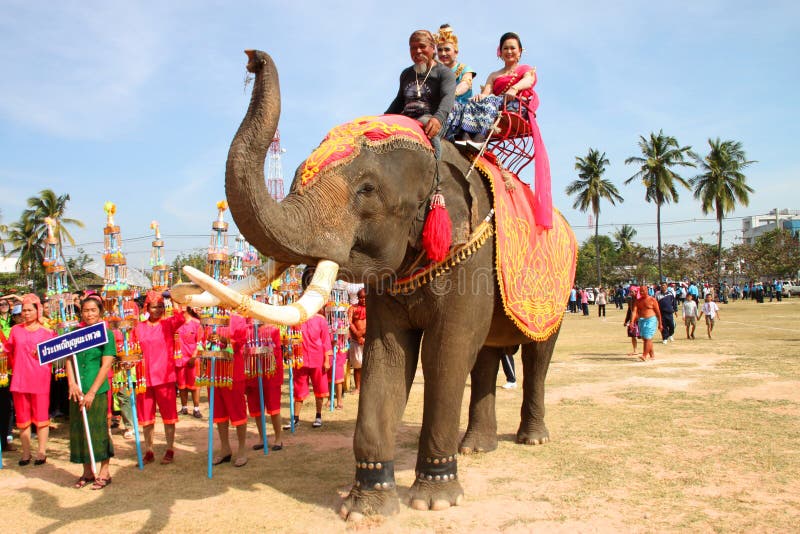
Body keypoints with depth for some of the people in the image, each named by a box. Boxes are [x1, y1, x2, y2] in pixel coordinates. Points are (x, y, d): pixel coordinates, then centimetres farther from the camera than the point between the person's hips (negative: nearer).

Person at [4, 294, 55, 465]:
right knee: (22, 417, 9)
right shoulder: (15, 330, 8)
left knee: (41, 416, 2)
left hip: (40, 379, -3)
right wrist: (16, 366, 8)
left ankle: (42, 451, 11)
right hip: (19, 379, 3)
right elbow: (8, 351, 16)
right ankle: (26, 452, 19)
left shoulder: (47, 332, -1)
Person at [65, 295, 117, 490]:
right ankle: (87, 471, 23)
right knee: (79, 429, 10)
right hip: (77, 391, 4)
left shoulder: (106, 334, -4)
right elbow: (69, 359, 3)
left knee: (99, 429, 0)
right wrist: (72, 383, -12)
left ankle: (104, 472, 12)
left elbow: (106, 365, -9)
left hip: (98, 390, -4)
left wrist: (92, 392, -15)